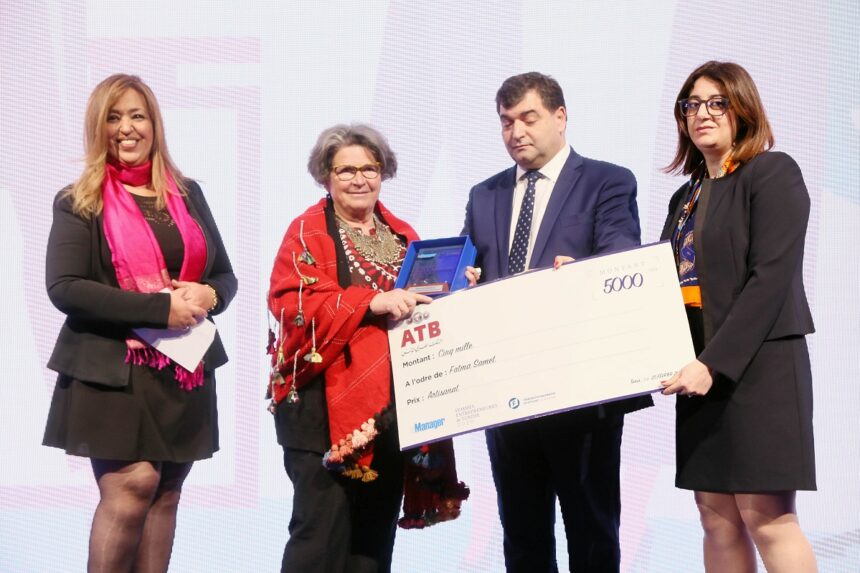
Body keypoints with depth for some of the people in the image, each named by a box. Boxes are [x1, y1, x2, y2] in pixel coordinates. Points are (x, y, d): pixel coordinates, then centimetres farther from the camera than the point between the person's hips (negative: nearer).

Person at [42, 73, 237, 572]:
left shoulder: (187, 194, 12)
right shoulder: (78, 203, -2)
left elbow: (226, 275, 16)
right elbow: (63, 288, -14)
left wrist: (209, 296, -10)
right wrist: (160, 308, -20)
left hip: (185, 369, 5)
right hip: (114, 372, -4)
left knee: (164, 495, 6)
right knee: (132, 488, -15)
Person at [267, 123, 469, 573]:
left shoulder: (403, 235, 16)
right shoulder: (307, 232, -1)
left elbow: (427, 303, 20)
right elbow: (292, 306, -15)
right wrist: (372, 301, -22)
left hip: (393, 404, 6)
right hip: (327, 404, -6)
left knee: (376, 531, 10)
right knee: (323, 530, -9)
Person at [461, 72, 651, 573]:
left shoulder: (607, 183, 0)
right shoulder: (484, 196, 17)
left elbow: (623, 263, -14)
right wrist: (464, 279, -7)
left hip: (582, 384, -5)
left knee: (591, 528, 2)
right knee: (522, 530, 12)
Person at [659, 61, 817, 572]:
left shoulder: (773, 173, -4)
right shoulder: (687, 196, 19)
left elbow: (771, 279, -14)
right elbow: (673, 282, 16)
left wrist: (715, 363, -20)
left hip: (759, 366, -7)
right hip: (702, 370, 7)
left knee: (767, 519, -10)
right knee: (717, 517, 4)